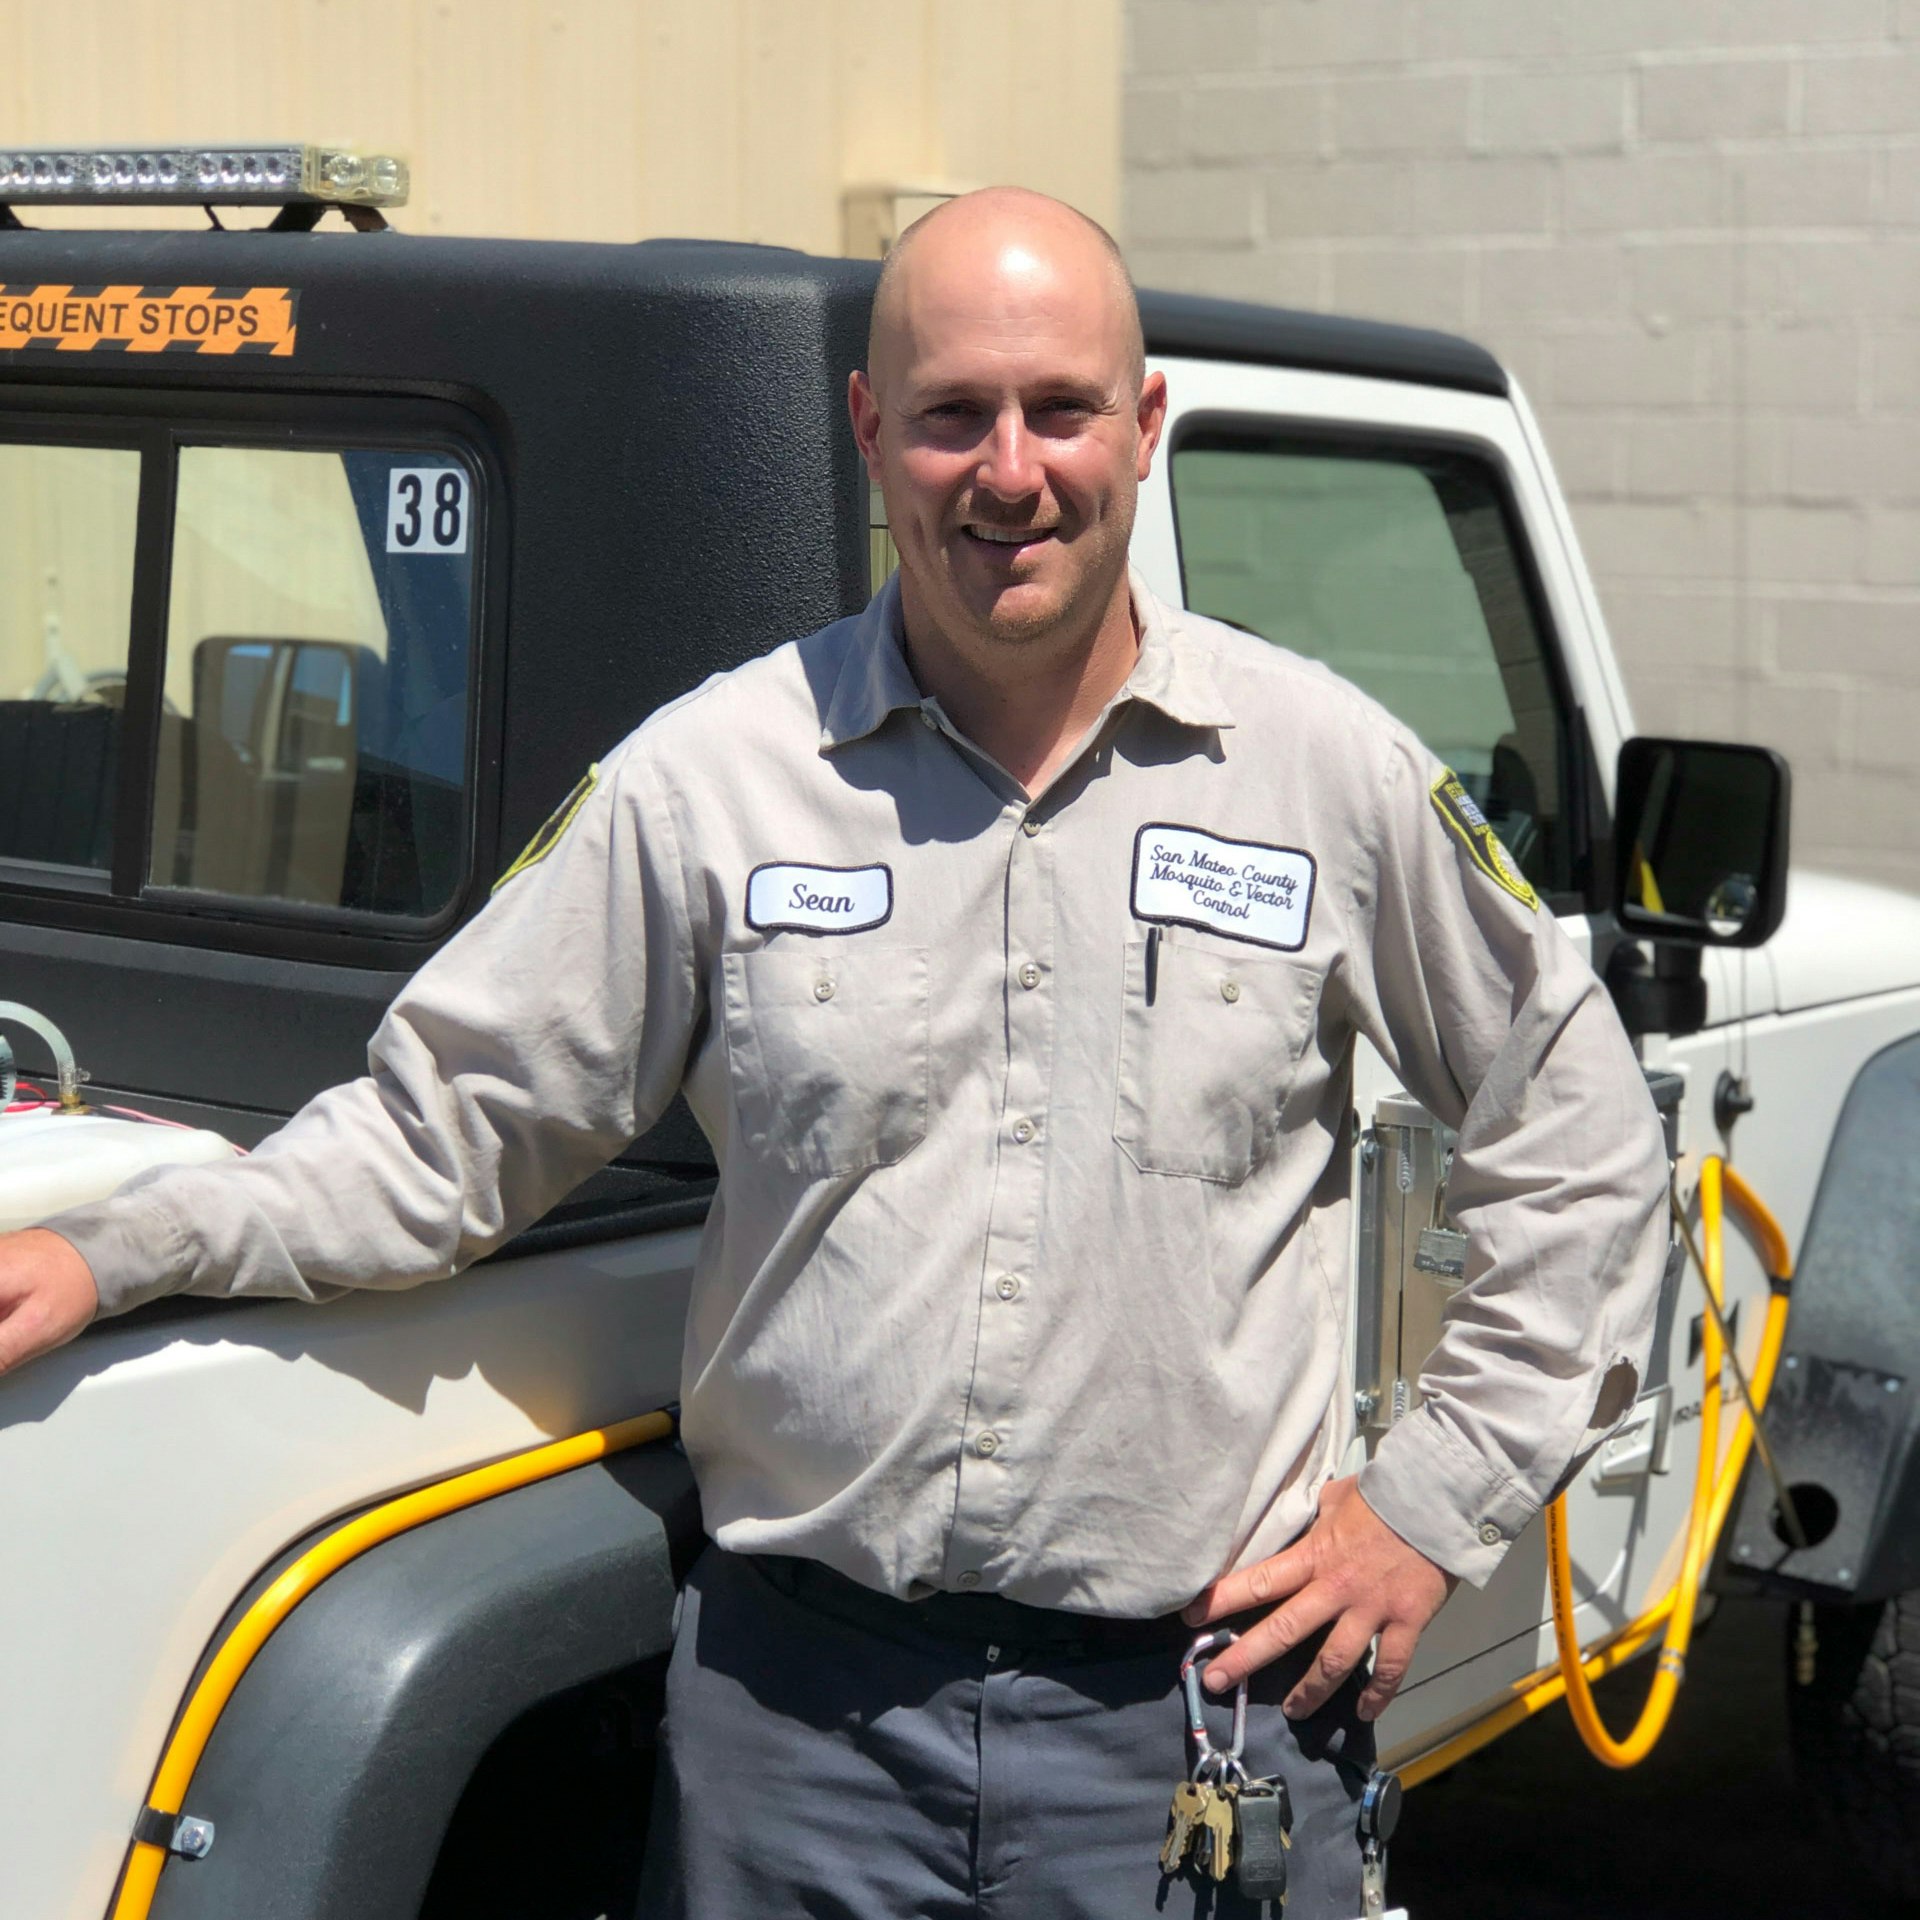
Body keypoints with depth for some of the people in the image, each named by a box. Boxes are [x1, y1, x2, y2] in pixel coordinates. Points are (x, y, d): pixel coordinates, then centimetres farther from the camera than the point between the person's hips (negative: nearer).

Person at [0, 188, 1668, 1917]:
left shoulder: (1334, 771, 0)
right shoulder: (711, 774, 0)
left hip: (1202, 1719, 0)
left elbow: (1575, 1145, 9)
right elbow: (443, 1131, 4)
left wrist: (1434, 1510, 3)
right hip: (802, 1705, 1)